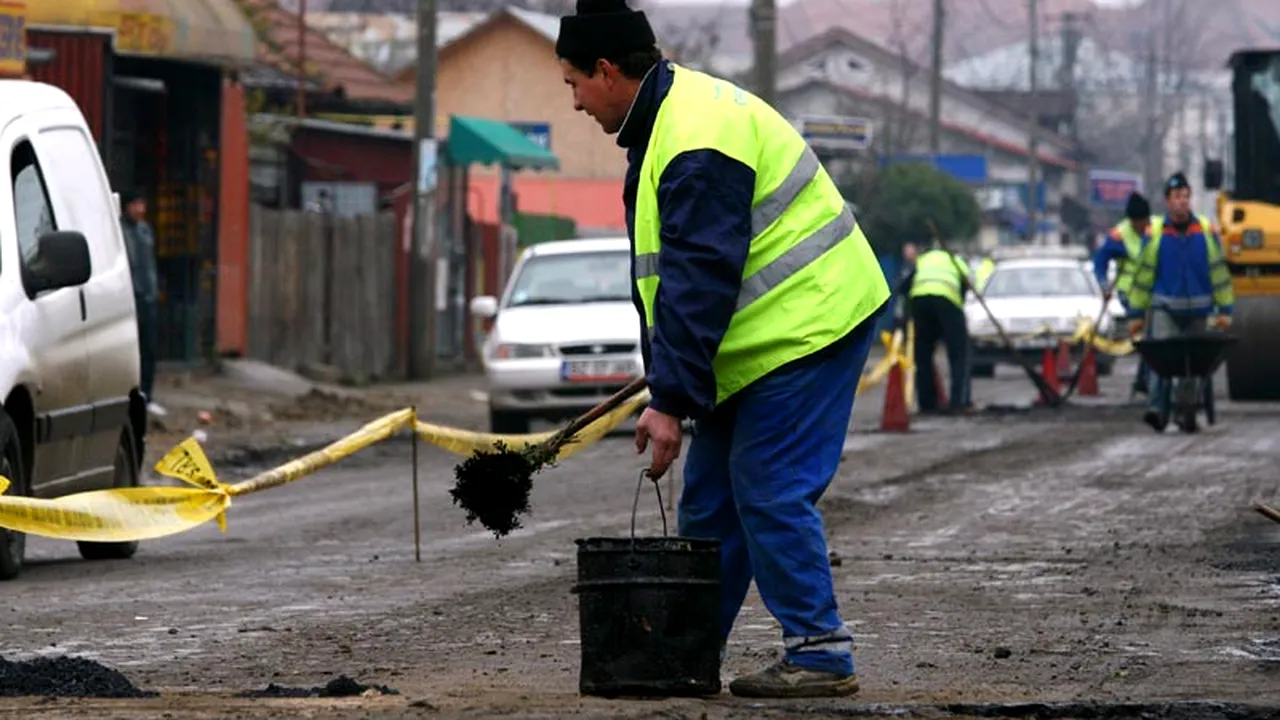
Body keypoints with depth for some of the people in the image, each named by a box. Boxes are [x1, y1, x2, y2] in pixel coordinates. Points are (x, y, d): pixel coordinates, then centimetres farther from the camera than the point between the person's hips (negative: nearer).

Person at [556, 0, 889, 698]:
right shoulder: (673, 113, 12)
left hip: (806, 324, -11)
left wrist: (670, 400, -25)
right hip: (767, 335, 11)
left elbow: (700, 284, -26)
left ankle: (821, 653, -7)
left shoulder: (697, 144, -23)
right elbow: (668, 275, 19)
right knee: (708, 501, 12)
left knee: (770, 494, -12)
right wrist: (668, 381, 19)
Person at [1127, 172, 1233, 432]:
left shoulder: (1206, 231, 1)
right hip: (1165, 308, -2)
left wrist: (1224, 310, 4)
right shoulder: (1155, 233, -1)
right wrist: (1136, 313, 6)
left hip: (1198, 310, 2)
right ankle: (1157, 410, -25)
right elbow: (1143, 274, 5)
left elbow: (1219, 272, 6)